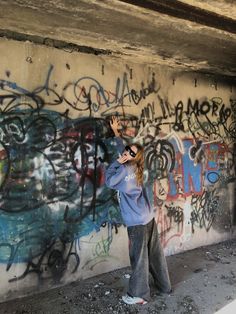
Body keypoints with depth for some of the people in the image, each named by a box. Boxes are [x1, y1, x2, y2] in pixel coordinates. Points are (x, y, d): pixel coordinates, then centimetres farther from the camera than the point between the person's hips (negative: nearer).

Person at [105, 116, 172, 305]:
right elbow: (123, 149, 22)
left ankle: (139, 295, 18)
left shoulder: (124, 170, -15)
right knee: (155, 254, 18)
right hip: (149, 218, 8)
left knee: (139, 258, 4)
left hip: (137, 223, -8)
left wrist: (117, 162, -2)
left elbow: (109, 182, -1)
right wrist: (116, 132, 29)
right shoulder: (136, 168, 7)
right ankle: (164, 285, 34)